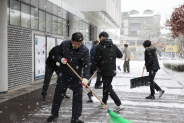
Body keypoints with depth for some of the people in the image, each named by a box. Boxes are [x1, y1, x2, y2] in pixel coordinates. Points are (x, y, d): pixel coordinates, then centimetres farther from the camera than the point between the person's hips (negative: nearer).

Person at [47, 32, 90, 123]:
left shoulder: (85, 50, -15)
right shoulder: (64, 45, -8)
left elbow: (87, 65, -20)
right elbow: (57, 54, 6)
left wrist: (85, 77, -35)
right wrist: (60, 59, -17)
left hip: (76, 78, -1)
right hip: (63, 76, 1)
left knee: (78, 98, 3)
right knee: (58, 95, 11)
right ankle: (54, 114, 33)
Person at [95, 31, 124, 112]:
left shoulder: (99, 46, -9)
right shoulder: (114, 46, 6)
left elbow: (97, 59, -10)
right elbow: (120, 55, 10)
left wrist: (99, 66, 9)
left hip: (105, 70, -7)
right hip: (112, 70, 7)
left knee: (108, 88, -3)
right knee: (106, 86, 19)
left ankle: (119, 105, -10)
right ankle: (104, 102, 31)